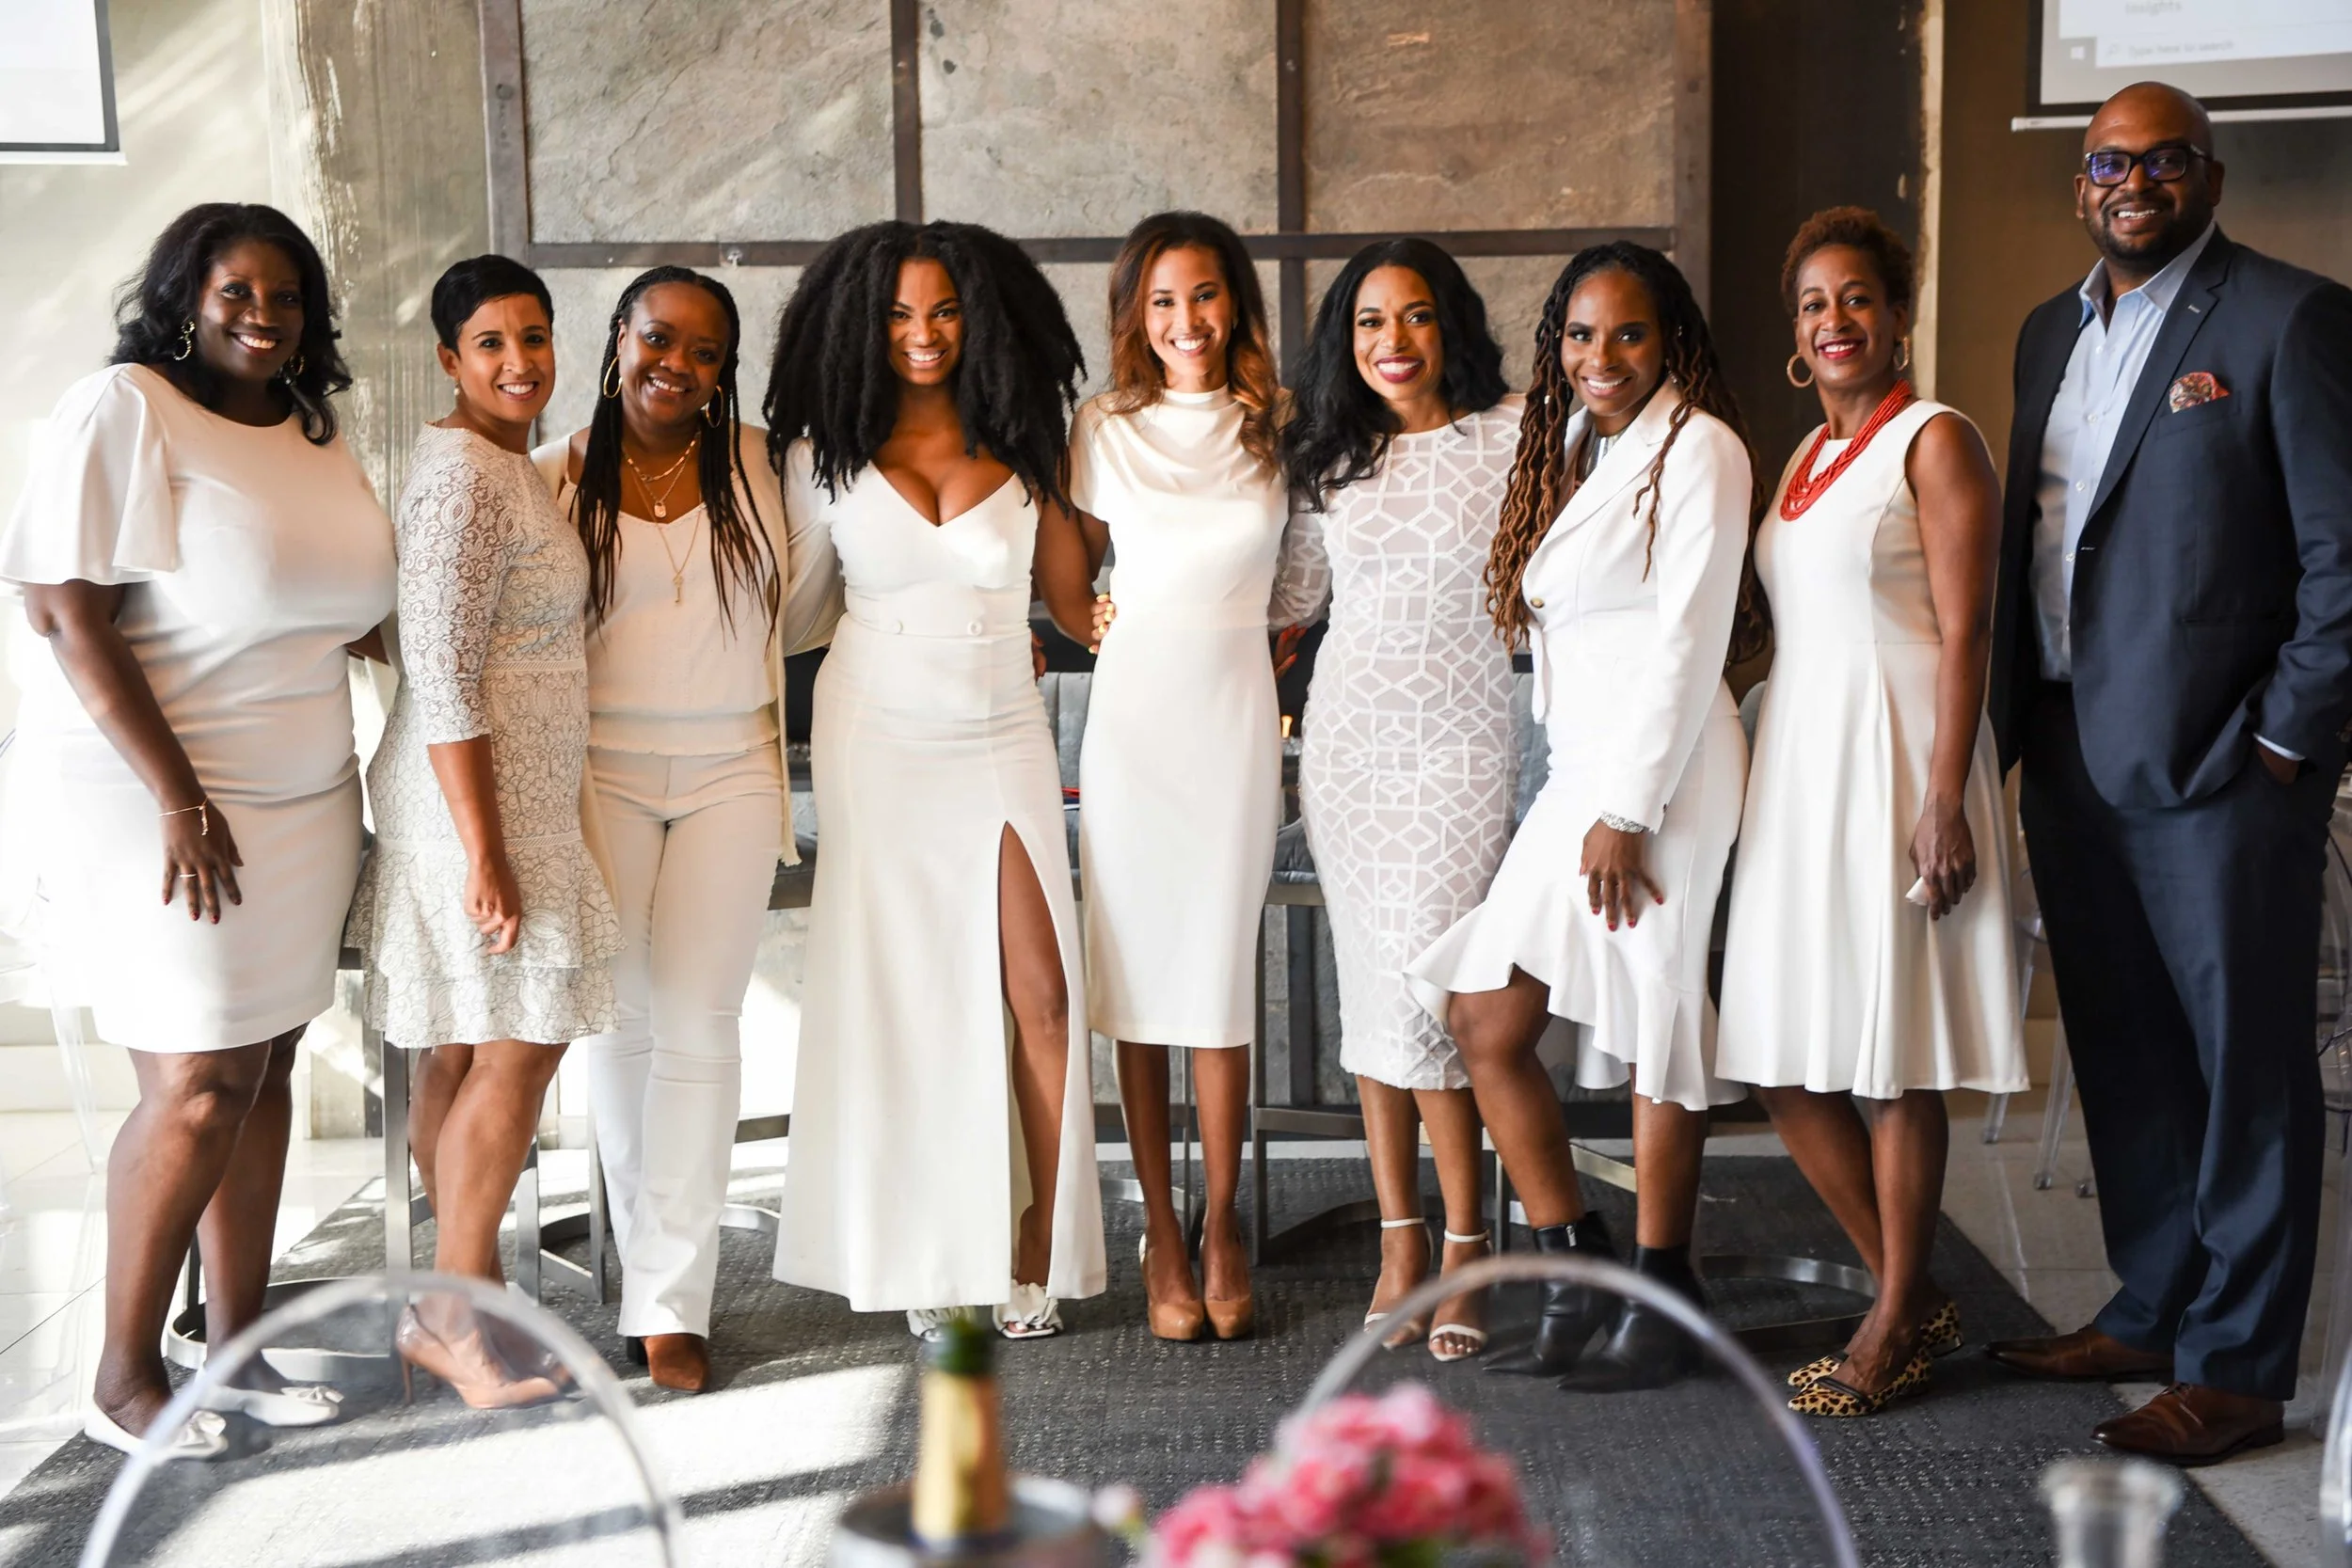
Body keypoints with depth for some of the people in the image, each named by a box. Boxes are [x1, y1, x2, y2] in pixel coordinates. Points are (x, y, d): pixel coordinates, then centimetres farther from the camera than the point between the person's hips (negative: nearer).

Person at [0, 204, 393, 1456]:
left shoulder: (311, 431, 11)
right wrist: (179, 800, -19)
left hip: (298, 803, 7)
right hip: (151, 801, -7)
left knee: (265, 1070, 10)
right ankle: (123, 1378, 10)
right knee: (197, 1088, -5)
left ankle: (236, 1343, 21)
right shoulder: (121, 411, -11)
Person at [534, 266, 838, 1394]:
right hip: (603, 772, 0)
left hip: (731, 772, 0)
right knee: (618, 1019, 3)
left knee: (700, 1022, -5)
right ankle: (650, 1253, 20)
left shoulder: (755, 463, 5)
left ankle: (671, 1301, 0)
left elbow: (794, 617, 10)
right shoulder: (556, 477, 2)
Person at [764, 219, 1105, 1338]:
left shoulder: (1021, 448, 6)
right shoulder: (825, 454, 2)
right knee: (905, 1000, 0)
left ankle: (1038, 1250, 5)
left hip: (1003, 740, 1)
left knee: (1043, 995, -7)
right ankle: (929, 1261, 11)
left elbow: (1075, 598, 11)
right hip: (879, 735, -1)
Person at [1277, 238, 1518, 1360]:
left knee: (1423, 989, -11)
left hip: (1458, 740, -4)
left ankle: (1463, 1245, 1)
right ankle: (1400, 1237, 14)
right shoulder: (1332, 456, 10)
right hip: (1347, 733, 4)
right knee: (1372, 987, 6)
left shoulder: (1514, 436, -1)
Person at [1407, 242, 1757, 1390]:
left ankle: (1662, 1301, 10)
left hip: (1657, 775, -8)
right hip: (1579, 772, 8)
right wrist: (1585, 796, 11)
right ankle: (1575, 1268, 16)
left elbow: (1689, 639, -14)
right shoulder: (1574, 449, 18)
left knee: (1655, 1032, -2)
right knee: (1483, 1021, 4)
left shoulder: (1698, 448, -7)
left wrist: (1628, 811, -17)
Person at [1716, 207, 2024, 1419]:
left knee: (1893, 1058, -1)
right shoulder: (1806, 455, 18)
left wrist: (1945, 799, -19)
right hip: (1795, 759, 8)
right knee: (1785, 1067, 7)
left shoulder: (1934, 441, -5)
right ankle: (1914, 1298, 21)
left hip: (1890, 758, -8)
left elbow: (1964, 633, -12)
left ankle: (1894, 1328, 12)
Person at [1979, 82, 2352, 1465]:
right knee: (2123, 1056, 15)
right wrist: (2013, 720, 13)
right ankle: (2153, 1311, 29)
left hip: (2216, 757, -7)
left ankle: (2237, 1371, 9)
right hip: (2073, 754, 7)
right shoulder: (2052, 332, 17)